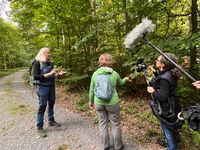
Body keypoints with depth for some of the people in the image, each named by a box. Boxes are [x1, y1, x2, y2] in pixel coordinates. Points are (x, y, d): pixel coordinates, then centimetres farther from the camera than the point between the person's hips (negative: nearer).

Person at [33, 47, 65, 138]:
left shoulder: (50, 63, 7)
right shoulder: (37, 63, -10)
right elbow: (35, 76, -19)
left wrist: (59, 74, 0)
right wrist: (49, 74, -23)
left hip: (51, 86, 7)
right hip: (42, 87, -6)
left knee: (51, 104, 16)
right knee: (42, 106, -1)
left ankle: (51, 121, 34)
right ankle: (39, 127, 11)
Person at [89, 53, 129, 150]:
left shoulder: (95, 73, -4)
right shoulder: (114, 73, -7)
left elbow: (92, 90, 2)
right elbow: (121, 83, 14)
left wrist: (91, 101, 16)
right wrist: (125, 79, 36)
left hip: (99, 103, 2)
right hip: (112, 103, -2)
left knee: (102, 124, 16)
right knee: (115, 124, 13)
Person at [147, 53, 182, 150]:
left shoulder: (165, 78, -32)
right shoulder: (169, 74, -3)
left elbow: (163, 96, -31)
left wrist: (153, 91, -17)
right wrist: (155, 73, 6)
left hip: (165, 109, -9)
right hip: (170, 107, 9)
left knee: (167, 129, 12)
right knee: (171, 127, 29)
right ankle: (174, 141, 52)